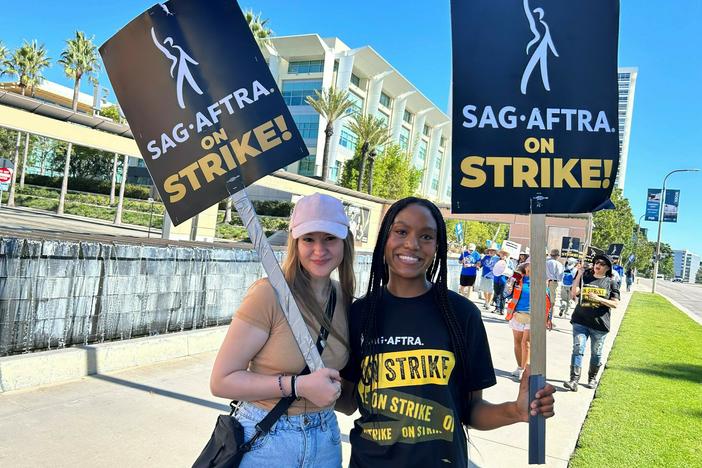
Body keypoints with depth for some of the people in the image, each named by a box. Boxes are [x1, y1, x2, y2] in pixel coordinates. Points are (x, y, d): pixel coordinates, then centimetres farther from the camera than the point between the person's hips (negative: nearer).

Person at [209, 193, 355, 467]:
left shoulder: (344, 297, -1)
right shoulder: (269, 294, -19)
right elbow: (221, 381, -16)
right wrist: (298, 385, -23)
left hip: (325, 441, 5)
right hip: (264, 442, -4)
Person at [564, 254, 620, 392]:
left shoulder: (611, 282, 4)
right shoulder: (585, 278, 7)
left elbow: (615, 304, 0)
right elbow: (573, 294, -4)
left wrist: (599, 299, -15)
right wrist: (578, 276, -10)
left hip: (600, 324, 0)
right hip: (580, 321, 0)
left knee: (596, 353, 11)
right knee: (578, 349, -10)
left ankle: (592, 378, 31)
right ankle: (574, 380, -12)